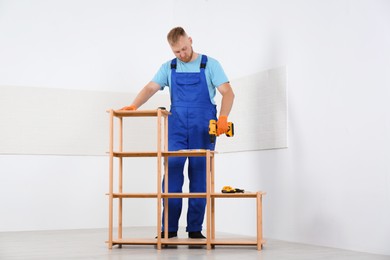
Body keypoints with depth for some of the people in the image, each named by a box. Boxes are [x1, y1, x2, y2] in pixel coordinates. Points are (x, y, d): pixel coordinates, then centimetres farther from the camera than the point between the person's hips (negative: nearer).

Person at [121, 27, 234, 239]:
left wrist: (223, 117, -22)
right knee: (172, 174, -6)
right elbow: (150, 88, 0)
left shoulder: (210, 65, 2)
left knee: (199, 178, 1)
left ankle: (195, 229, 8)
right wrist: (133, 106, -19)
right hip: (177, 128, 2)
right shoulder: (168, 68, 10)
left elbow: (228, 92, -5)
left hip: (203, 129, -2)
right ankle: (169, 228, -1)